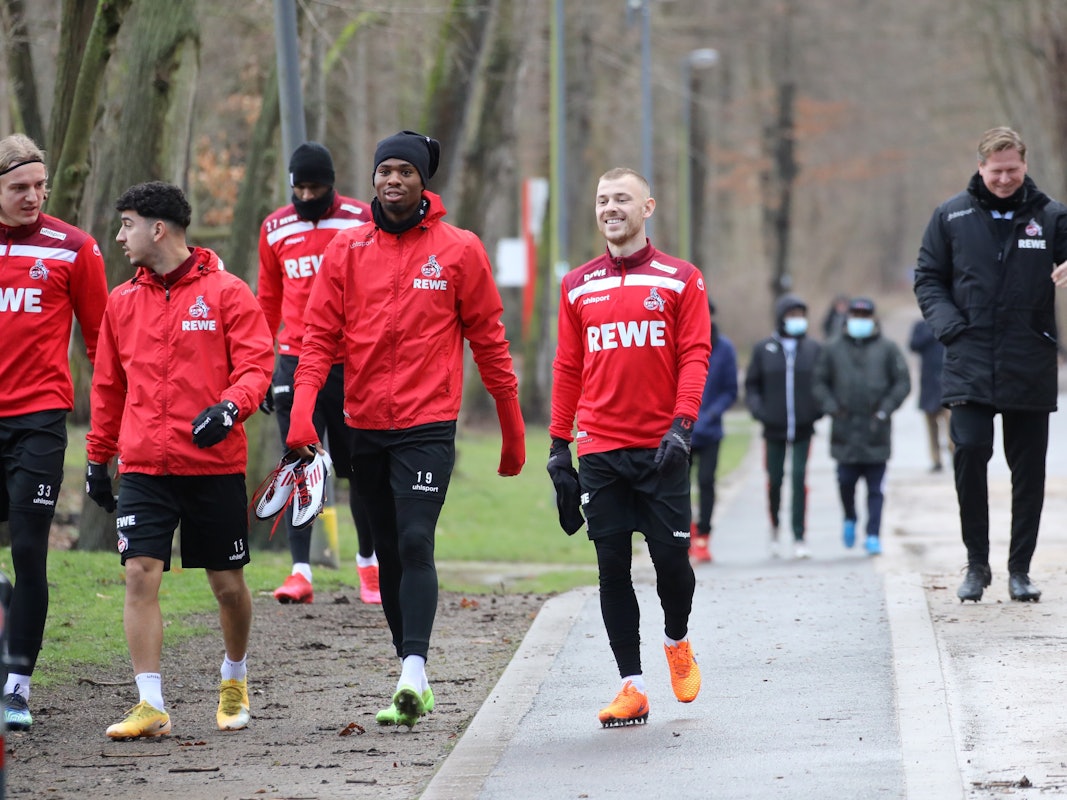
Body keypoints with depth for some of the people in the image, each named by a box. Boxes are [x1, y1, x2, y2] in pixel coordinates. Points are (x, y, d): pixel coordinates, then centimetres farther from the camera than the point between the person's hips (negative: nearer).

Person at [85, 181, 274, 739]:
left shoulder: (226, 292, -2)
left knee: (227, 583, 7)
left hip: (215, 463, -3)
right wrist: (97, 457, 19)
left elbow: (256, 364, -6)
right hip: (143, 467, 3)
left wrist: (230, 406, -25)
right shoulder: (122, 301, 10)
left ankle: (234, 678, 33)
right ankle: (150, 706, -10)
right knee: (140, 573, -11)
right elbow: (108, 386, 19)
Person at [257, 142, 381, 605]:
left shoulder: (360, 222, -1)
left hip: (352, 365, -2)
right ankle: (300, 572, -12)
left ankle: (369, 562, 25)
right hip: (296, 363, 2)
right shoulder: (275, 230, 7)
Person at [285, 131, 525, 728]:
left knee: (416, 544, -17)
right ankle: (414, 686, 15)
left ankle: (413, 671, -24)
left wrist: (514, 431, 6)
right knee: (390, 553, 8)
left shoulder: (459, 250, 0)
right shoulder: (347, 250, 6)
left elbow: (488, 341, 4)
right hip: (365, 427, 4)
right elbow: (321, 335, 3)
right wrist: (302, 408, -13)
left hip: (428, 426, -4)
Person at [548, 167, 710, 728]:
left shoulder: (680, 280, 3)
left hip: (660, 448, -2)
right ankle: (632, 687, 3)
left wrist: (682, 424, -16)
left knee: (671, 556, -4)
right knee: (612, 565, -1)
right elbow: (568, 367, 12)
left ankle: (677, 640, 27)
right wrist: (559, 443, 8)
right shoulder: (578, 287, 11)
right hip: (600, 449, 2)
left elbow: (694, 357, -3)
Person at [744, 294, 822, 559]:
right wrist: (757, 409, -7)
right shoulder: (763, 349, 4)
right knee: (775, 479, 6)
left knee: (799, 478, -8)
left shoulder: (814, 349, 5)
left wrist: (819, 408, -3)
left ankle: (799, 537, -5)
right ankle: (774, 529, 28)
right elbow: (751, 384, 8)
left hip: (803, 428, 0)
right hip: (773, 428, 0)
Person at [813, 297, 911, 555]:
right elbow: (819, 383, 12)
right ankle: (850, 519, 27)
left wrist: (885, 410, -5)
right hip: (844, 429, 1)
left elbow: (902, 383, 5)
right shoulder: (832, 349, 10)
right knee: (846, 481, -1)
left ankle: (873, 536, -1)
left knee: (875, 488, -2)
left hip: (876, 430, -1)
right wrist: (831, 406, -3)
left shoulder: (887, 348, 6)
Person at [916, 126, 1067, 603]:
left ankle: (1020, 569, 14)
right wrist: (950, 327, -6)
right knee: (969, 453, -13)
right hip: (971, 363, -1)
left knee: (1029, 469, 4)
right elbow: (928, 278, 10)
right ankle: (976, 564, 1)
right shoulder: (952, 216, 6)